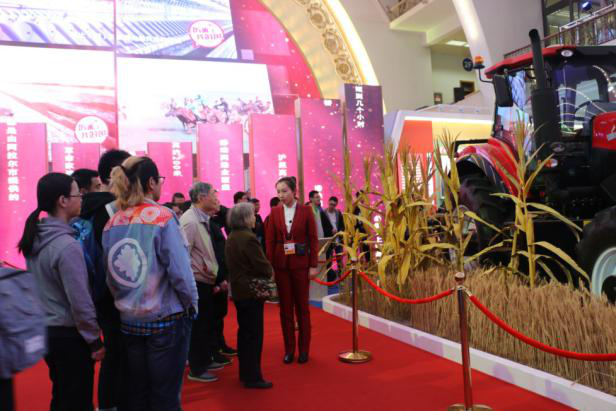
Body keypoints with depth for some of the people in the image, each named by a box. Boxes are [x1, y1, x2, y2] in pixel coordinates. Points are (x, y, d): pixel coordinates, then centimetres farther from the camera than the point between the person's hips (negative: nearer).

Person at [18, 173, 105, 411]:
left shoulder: (35, 239, 2)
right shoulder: (67, 246, -23)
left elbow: (43, 286, 11)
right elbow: (80, 301, -21)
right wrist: (94, 339, -11)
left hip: (45, 330, 8)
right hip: (69, 335, -8)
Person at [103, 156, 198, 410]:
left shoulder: (112, 223, 0)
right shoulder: (162, 217, -16)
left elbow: (109, 277, 4)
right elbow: (179, 271, -19)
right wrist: (191, 304, -3)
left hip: (129, 320, 5)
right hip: (166, 319, -5)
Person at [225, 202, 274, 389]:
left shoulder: (231, 237, 8)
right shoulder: (248, 238, -20)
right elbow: (264, 266, -20)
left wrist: (266, 270, 10)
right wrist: (270, 272, 1)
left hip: (239, 290, 9)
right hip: (251, 291, -9)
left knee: (244, 332, 18)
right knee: (254, 334, 0)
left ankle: (245, 372, 29)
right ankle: (253, 377, 8)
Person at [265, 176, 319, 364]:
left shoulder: (306, 211, -3)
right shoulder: (275, 212, 3)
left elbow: (313, 239, -2)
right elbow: (269, 240, 2)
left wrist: (314, 265, -7)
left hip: (300, 264, -2)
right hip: (281, 264, 2)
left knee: (302, 306, 7)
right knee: (285, 307, 8)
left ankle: (304, 349, 19)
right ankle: (289, 349, 19)